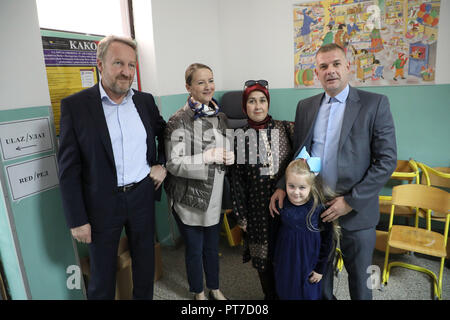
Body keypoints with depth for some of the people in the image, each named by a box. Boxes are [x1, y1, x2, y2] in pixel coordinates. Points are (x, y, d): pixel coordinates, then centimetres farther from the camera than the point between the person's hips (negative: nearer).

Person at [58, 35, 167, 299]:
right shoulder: (75, 105, -9)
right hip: (103, 205, -3)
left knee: (145, 261, 20)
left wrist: (162, 165, 2)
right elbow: (69, 169, -9)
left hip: (143, 196, 4)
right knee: (103, 272, 14)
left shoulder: (145, 101, 2)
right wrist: (77, 220, -9)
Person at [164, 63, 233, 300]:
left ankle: (215, 289, 44)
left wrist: (229, 157, -6)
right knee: (194, 249, 15)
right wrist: (207, 158, -26)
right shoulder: (179, 121, -14)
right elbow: (173, 164, -18)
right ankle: (199, 292, 39)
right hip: (189, 199, -5)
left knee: (212, 247, 21)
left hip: (215, 196, 5)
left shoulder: (220, 117, 5)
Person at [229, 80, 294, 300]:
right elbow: (236, 179, -1)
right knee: (263, 257, 12)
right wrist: (241, 216, -1)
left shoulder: (285, 129, -1)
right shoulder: (239, 137, -3)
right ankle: (270, 295, 36)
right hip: (257, 208, 0)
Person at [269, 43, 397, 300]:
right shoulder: (305, 106, 5)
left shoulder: (375, 104, -7)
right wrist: (283, 186, -4)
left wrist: (351, 200, -16)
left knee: (358, 275, 17)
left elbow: (387, 160, -10)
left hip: (356, 211, -3)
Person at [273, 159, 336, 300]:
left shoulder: (320, 207, -19)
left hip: (309, 261, -2)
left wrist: (321, 268, -3)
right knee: (285, 293, 19)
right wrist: (275, 261, 9)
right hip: (286, 261, 3)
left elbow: (327, 240, -9)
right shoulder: (281, 203, -12)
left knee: (309, 294, 15)